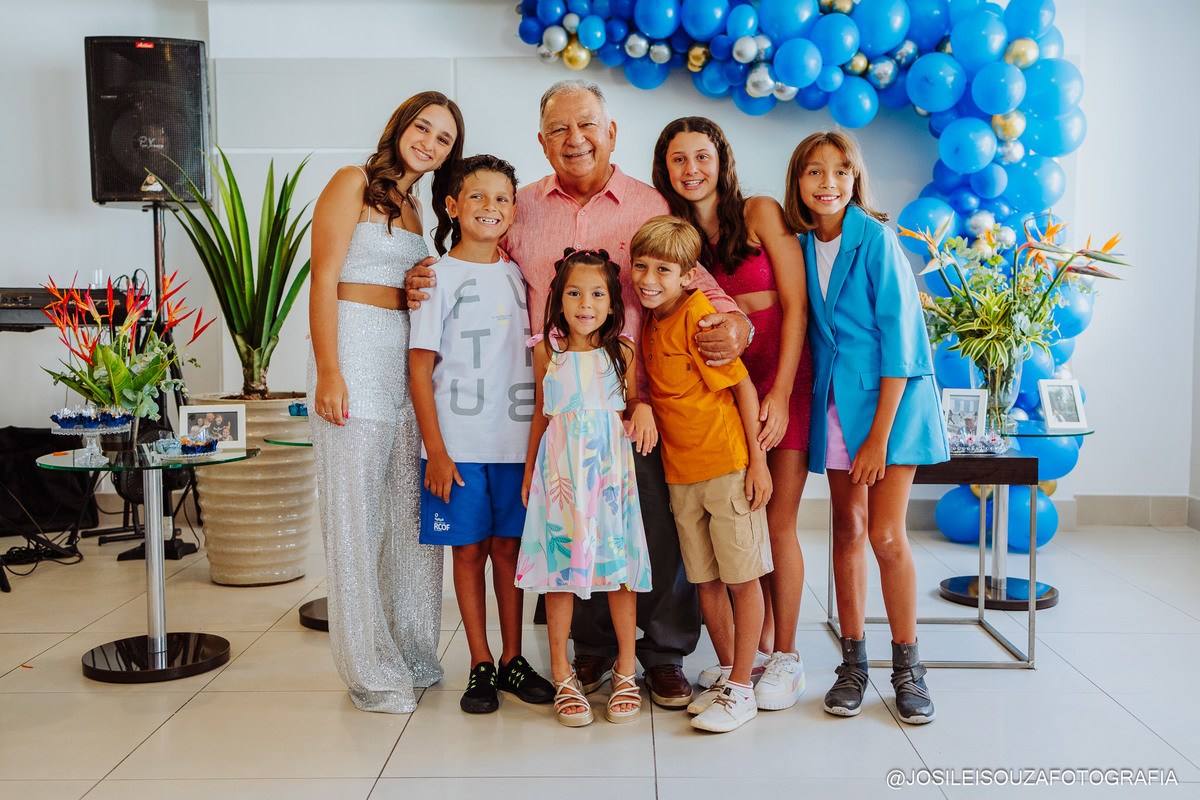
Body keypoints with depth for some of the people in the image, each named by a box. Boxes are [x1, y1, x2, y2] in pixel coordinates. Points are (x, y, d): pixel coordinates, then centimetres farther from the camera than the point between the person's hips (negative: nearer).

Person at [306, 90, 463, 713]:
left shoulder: (415, 210, 21)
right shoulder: (354, 183, -1)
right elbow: (324, 279, -9)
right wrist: (328, 371, -16)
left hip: (409, 365, 8)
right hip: (356, 359, -7)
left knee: (414, 510, 9)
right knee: (355, 516, -1)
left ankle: (414, 654, 21)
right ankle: (370, 671, 8)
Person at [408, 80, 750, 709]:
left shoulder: (649, 206, 4)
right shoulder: (521, 208, 10)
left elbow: (695, 281, 1)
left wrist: (734, 322, -20)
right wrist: (428, 285, -2)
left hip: (636, 397, -1)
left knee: (656, 528, 2)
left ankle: (665, 654, 22)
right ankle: (593, 646, 30)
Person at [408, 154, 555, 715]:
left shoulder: (520, 277, 11)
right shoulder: (439, 276, -1)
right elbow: (420, 367, -4)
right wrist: (436, 449, -10)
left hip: (516, 440, 3)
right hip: (458, 443, -3)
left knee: (509, 547, 8)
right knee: (469, 549, 4)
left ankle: (512, 659, 20)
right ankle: (481, 666, 15)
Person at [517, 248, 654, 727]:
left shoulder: (621, 351, 3)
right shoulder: (547, 351, 4)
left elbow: (631, 403, 12)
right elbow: (542, 414, 12)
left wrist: (644, 410, -11)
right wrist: (529, 470, 14)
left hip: (611, 467, 0)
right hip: (561, 468, 0)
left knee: (619, 567, 3)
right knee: (559, 567, 3)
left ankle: (625, 670, 19)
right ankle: (562, 675, 15)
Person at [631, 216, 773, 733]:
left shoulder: (699, 315, -14)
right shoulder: (649, 326, 9)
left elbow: (743, 385, -12)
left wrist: (757, 460, -12)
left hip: (728, 465, -7)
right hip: (680, 472, 7)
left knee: (741, 577, 3)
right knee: (705, 580, 12)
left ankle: (741, 690, 12)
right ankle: (727, 673, 27)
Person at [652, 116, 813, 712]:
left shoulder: (760, 214, -3)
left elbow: (796, 305, -7)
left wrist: (779, 393, -14)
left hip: (784, 379, -4)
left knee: (777, 524, -2)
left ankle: (786, 657, 12)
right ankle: (759, 648, 22)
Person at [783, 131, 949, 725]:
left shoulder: (875, 238, -11)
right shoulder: (803, 247, 5)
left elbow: (898, 336, -14)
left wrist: (879, 435, -16)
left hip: (890, 397, -5)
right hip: (833, 402, 5)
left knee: (886, 535, -8)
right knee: (848, 531, 8)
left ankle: (907, 668, 9)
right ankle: (853, 662, 18)